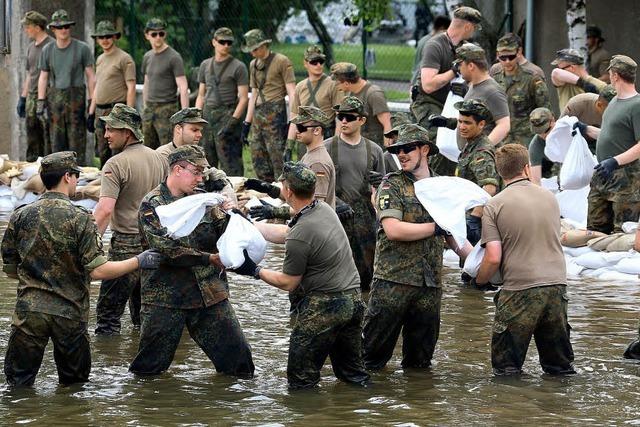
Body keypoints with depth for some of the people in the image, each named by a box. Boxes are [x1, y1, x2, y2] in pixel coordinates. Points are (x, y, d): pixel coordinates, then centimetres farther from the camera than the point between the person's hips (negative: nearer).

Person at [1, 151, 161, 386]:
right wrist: (138, 262, -5)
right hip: (70, 313, -2)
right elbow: (97, 270, -16)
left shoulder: (20, 216, 0)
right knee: (75, 384, 15)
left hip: (29, 311, 2)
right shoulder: (80, 218, -9)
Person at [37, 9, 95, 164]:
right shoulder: (47, 50, 11)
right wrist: (40, 101, 5)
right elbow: (43, 77, 14)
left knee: (77, 140, -6)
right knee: (56, 142, 4)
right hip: (55, 98, 3)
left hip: (76, 98, -3)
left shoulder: (82, 48, 0)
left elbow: (90, 76, 0)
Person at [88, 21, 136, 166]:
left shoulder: (124, 59, -7)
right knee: (102, 153, 10)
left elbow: (131, 88, -11)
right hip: (100, 112, 8)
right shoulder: (100, 59, 17)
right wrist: (91, 113, 19)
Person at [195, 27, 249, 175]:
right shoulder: (205, 65, 16)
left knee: (230, 165, -10)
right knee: (205, 164, 6)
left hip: (227, 114, -6)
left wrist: (233, 121, -15)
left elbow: (243, 98, -5)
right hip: (207, 115, 6)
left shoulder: (238, 67, -1)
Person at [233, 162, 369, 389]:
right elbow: (284, 233, 18)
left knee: (300, 379, 2)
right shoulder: (324, 209, 4)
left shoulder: (300, 236, -21)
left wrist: (255, 272, 3)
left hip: (325, 306, -9)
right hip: (354, 299, 9)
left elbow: (288, 283, -8)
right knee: (352, 372, 17)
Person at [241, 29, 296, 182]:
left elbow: (292, 92, -7)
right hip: (258, 115, 7)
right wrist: (247, 123, 20)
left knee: (278, 160, -11)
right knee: (258, 163, 4)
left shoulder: (281, 61, -4)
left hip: (275, 112, -7)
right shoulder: (254, 64, 18)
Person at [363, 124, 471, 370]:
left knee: (420, 363, 12)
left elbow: (454, 237, 21)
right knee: (373, 353, -1)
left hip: (430, 285, 4)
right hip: (393, 281, -4)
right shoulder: (392, 185, -1)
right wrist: (436, 227, -12)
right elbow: (393, 229, -15)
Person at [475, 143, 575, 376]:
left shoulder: (494, 206, -5)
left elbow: (493, 258, -11)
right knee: (560, 364, 17)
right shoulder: (550, 198, 9)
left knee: (506, 366, 6)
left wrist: (478, 280, 8)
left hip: (520, 290, -4)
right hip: (557, 285, 4)